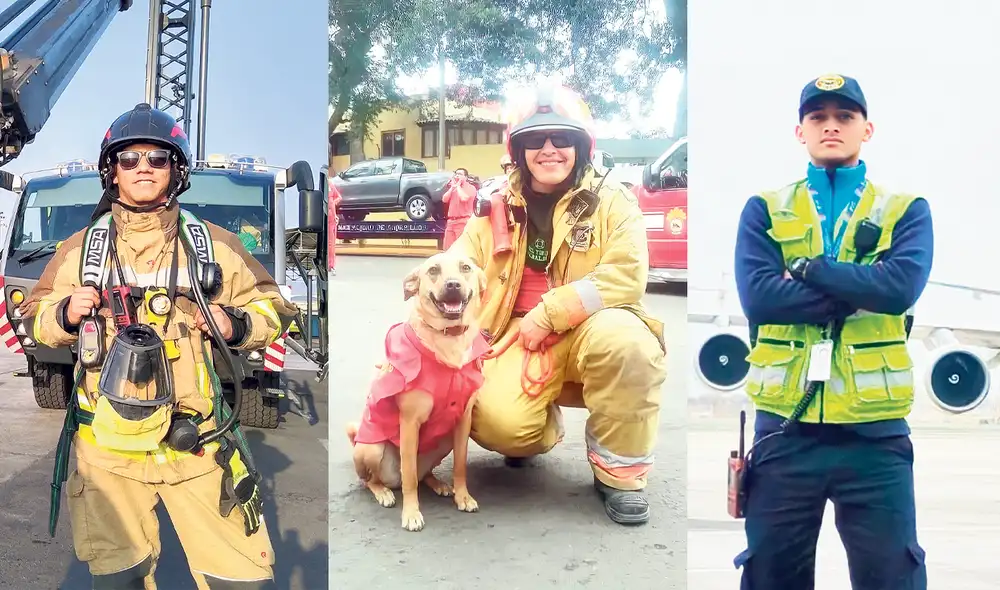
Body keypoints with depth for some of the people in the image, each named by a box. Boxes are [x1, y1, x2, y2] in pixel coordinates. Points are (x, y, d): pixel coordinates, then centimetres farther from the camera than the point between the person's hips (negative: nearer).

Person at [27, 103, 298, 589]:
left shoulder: (214, 245, 4)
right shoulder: (79, 249, 6)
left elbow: (270, 307, 10)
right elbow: (38, 321, 14)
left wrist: (235, 324, -11)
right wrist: (65, 314, -8)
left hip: (196, 444, -1)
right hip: (108, 445, 1)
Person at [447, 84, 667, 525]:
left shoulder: (611, 202, 0)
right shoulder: (496, 208, 9)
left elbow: (626, 278, -14)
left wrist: (549, 313, -18)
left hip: (589, 329, -1)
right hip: (519, 337, 2)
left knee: (626, 341, -37)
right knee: (498, 424, -26)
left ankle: (619, 471, -12)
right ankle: (541, 431, 17)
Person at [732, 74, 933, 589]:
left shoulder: (906, 211, 8)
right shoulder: (764, 210, 8)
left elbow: (903, 286, -12)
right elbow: (756, 295, -10)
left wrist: (806, 266, -9)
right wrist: (863, 293, -11)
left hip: (874, 430, 0)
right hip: (785, 428, 1)